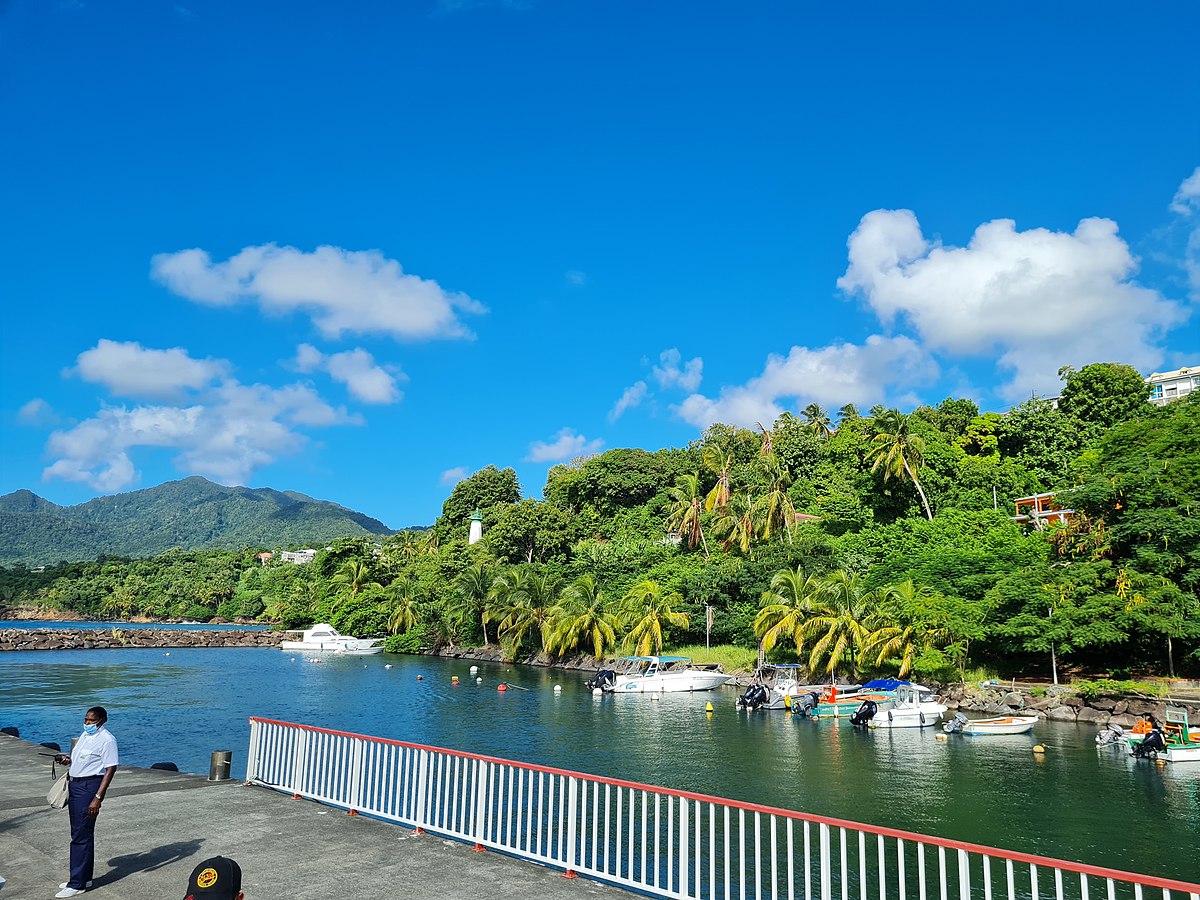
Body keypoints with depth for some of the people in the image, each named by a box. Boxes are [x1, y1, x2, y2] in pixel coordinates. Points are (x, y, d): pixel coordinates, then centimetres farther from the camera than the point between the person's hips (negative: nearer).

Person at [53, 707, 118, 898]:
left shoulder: (106, 740, -15)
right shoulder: (85, 735, 13)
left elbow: (110, 769, -18)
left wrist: (98, 798, -22)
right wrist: (68, 760, 6)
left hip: (89, 786, -9)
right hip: (74, 784, 10)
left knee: (81, 836, -6)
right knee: (79, 833, 16)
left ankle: (77, 884, 1)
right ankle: (84, 877, 27)